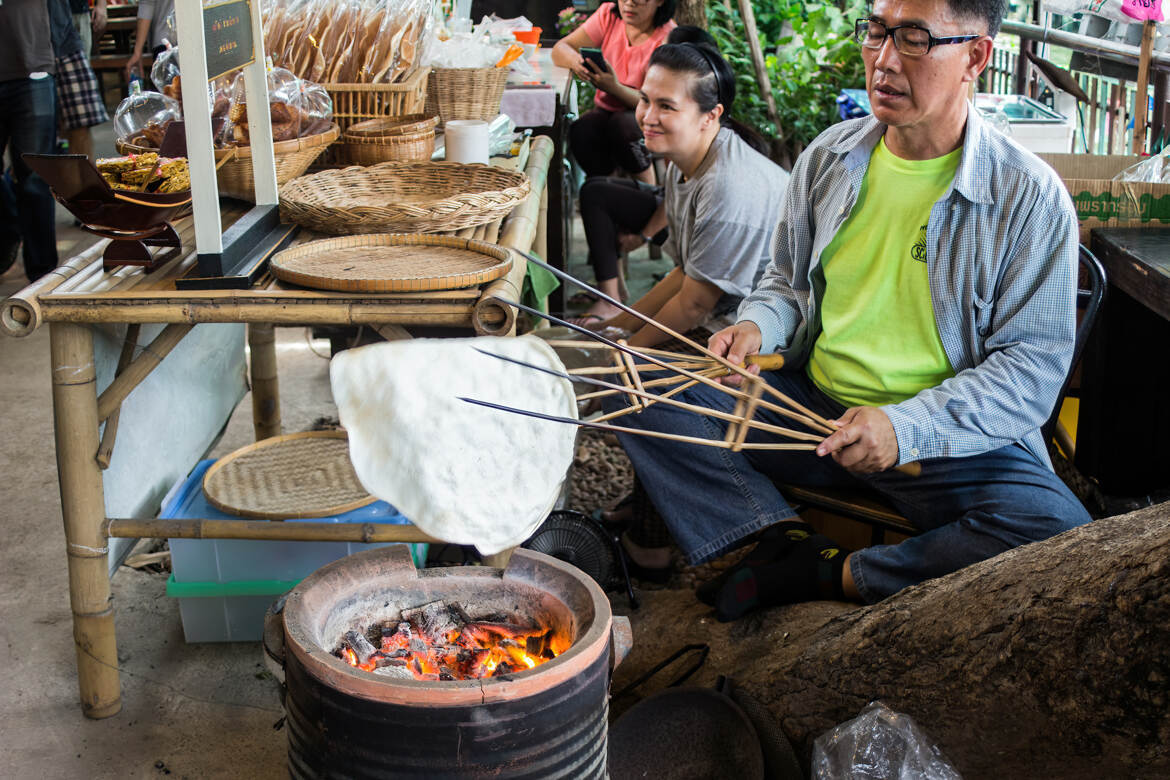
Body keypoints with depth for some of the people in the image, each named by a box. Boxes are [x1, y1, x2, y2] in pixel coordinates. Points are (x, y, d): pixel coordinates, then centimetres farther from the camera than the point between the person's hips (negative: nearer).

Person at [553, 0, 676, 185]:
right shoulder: (608, 15, -1)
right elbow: (560, 48, -2)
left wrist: (614, 87, -35)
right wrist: (575, 61, -27)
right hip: (605, 110, 3)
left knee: (623, 124, -36)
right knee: (579, 132, -29)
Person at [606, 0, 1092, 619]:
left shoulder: (1030, 196, -7)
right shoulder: (828, 158, 6)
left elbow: (1035, 363, -9)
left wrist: (906, 426, -24)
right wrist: (758, 325, -6)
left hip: (953, 438, -3)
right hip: (811, 406, 3)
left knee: (1064, 537, -32)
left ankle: (831, 577, -17)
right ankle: (790, 543, -21)